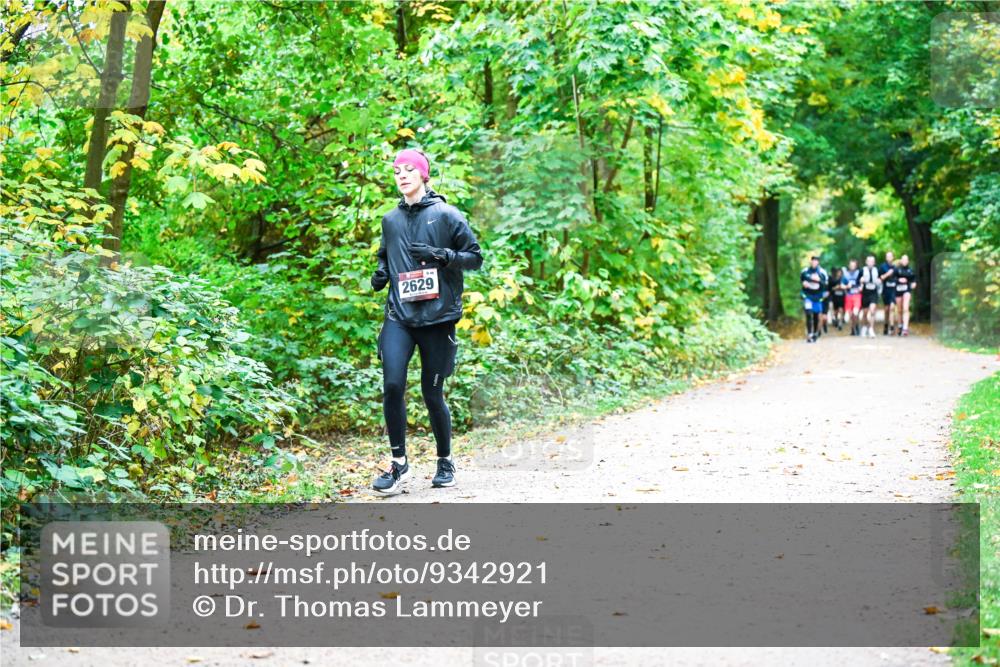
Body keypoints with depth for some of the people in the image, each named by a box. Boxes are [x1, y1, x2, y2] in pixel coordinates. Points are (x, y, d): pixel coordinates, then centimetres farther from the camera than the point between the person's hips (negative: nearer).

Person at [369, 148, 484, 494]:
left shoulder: (446, 215, -1)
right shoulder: (390, 219, 12)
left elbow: (475, 257, 1)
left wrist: (440, 254, -14)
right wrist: (381, 272, 5)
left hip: (438, 317, -3)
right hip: (399, 316, 3)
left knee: (432, 393, 3)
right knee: (392, 385, -14)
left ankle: (445, 462, 23)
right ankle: (399, 462, -3)